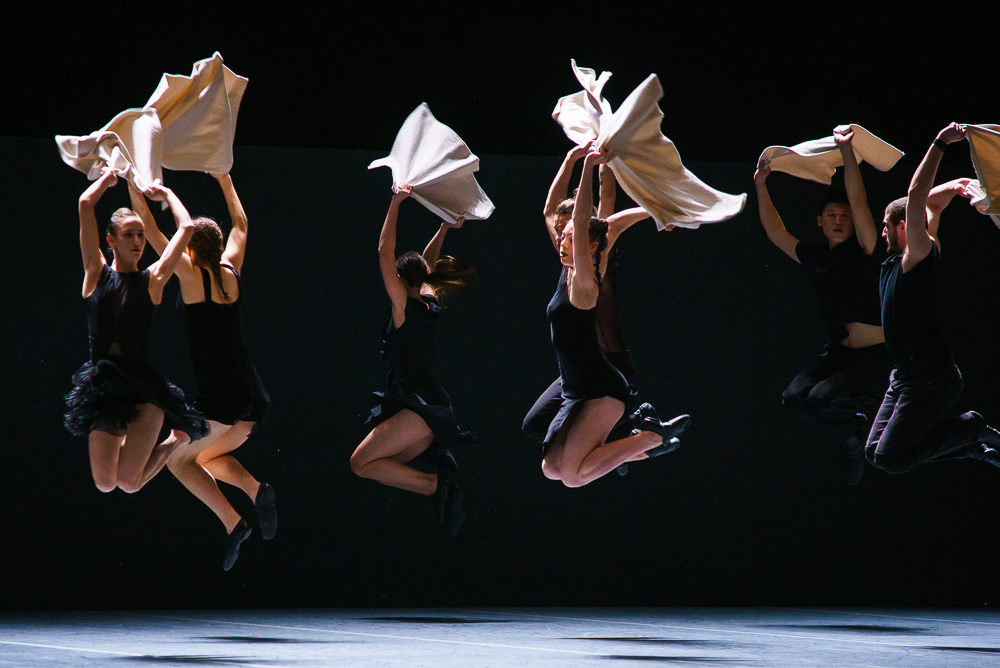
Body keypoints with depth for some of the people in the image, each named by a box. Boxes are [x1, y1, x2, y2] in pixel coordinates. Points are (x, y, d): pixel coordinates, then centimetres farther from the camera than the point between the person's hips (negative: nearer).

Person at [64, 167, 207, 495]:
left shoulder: (153, 280, 7)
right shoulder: (96, 273, 7)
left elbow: (187, 228, 3)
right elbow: (85, 204, 2)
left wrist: (167, 194, 17)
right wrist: (107, 178, 18)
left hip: (144, 383, -1)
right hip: (102, 384, 2)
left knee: (129, 482, -13)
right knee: (105, 483, -6)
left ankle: (176, 440, 19)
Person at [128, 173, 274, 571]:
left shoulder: (192, 276, -6)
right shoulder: (231, 272, 8)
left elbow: (149, 228, -3)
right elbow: (240, 224, 26)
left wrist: (134, 184, 4)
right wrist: (224, 179, 34)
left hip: (217, 398, -6)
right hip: (252, 397, 6)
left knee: (177, 458, 13)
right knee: (209, 456, 26)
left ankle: (232, 523, -7)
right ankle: (256, 490, -4)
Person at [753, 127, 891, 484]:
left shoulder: (863, 250, -4)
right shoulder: (814, 257, 12)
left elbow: (858, 201, -15)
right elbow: (775, 232, 20)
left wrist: (847, 150, -22)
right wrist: (761, 186, 16)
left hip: (875, 357, -7)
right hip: (837, 353, 7)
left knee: (821, 398, -26)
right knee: (794, 397, -13)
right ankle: (853, 433, 10)